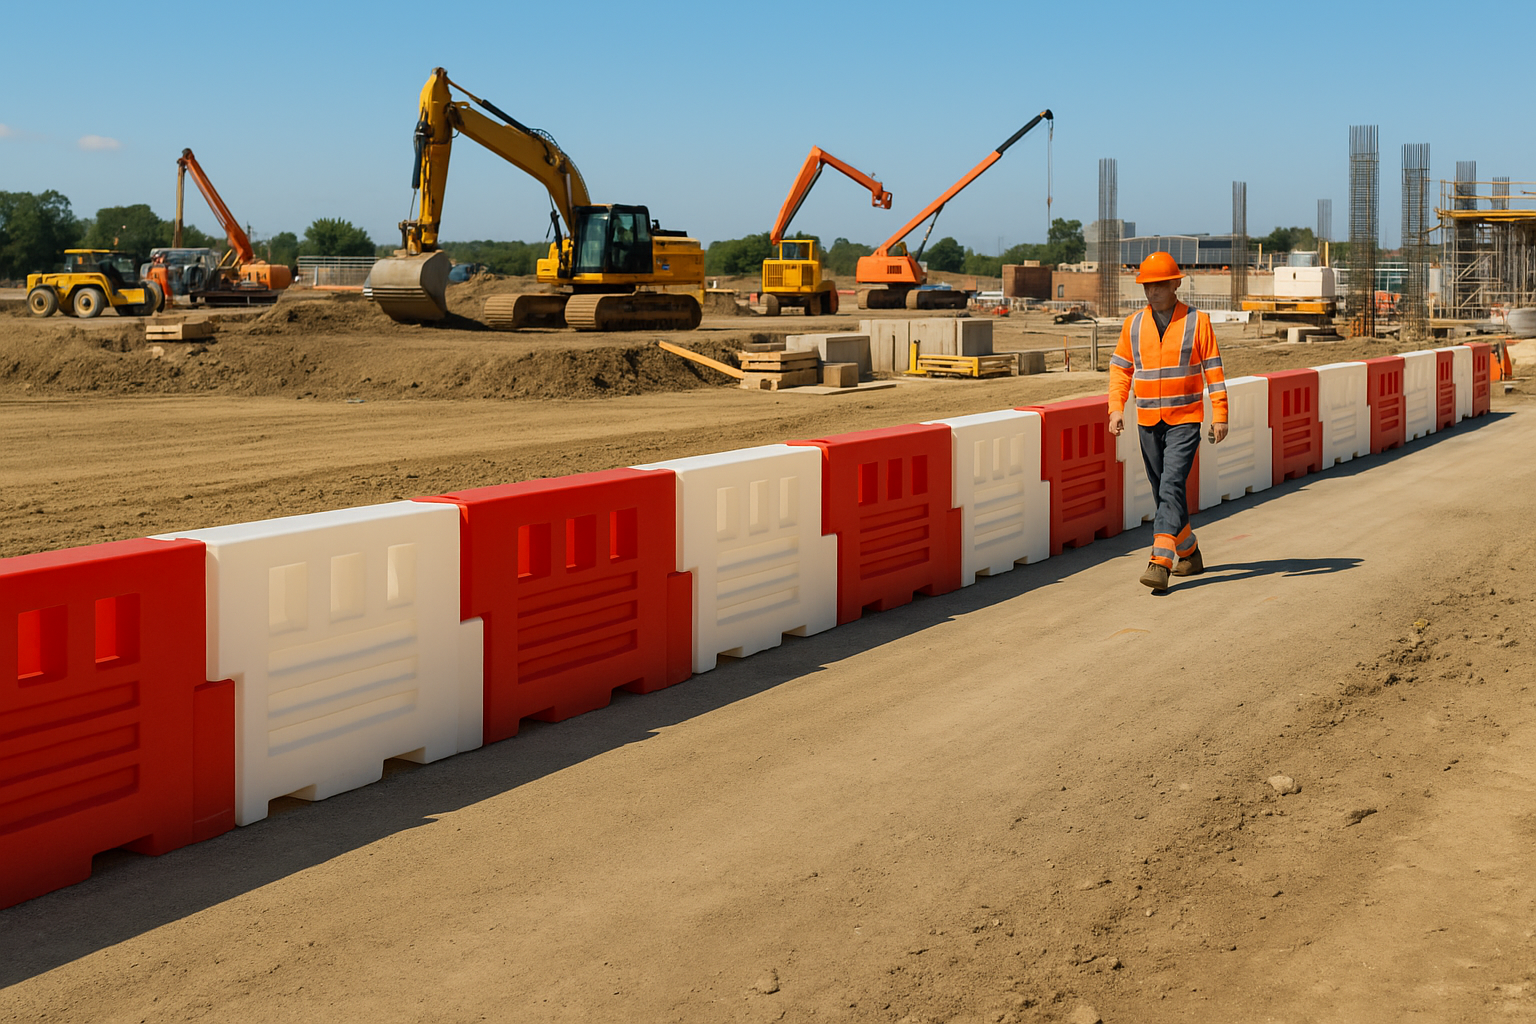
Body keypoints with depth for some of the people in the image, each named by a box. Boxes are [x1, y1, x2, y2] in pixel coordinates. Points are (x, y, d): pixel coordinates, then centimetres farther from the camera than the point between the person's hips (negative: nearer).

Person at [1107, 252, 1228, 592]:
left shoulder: (1197, 321, -3)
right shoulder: (1133, 324, 6)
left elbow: (1213, 369, -1)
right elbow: (1120, 368, 9)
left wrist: (1220, 416, -5)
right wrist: (1116, 407, -4)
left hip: (1185, 420, -4)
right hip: (1148, 422, 4)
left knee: (1172, 486, -17)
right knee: (1163, 492, 11)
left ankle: (1160, 562, -22)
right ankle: (1189, 553, 28)